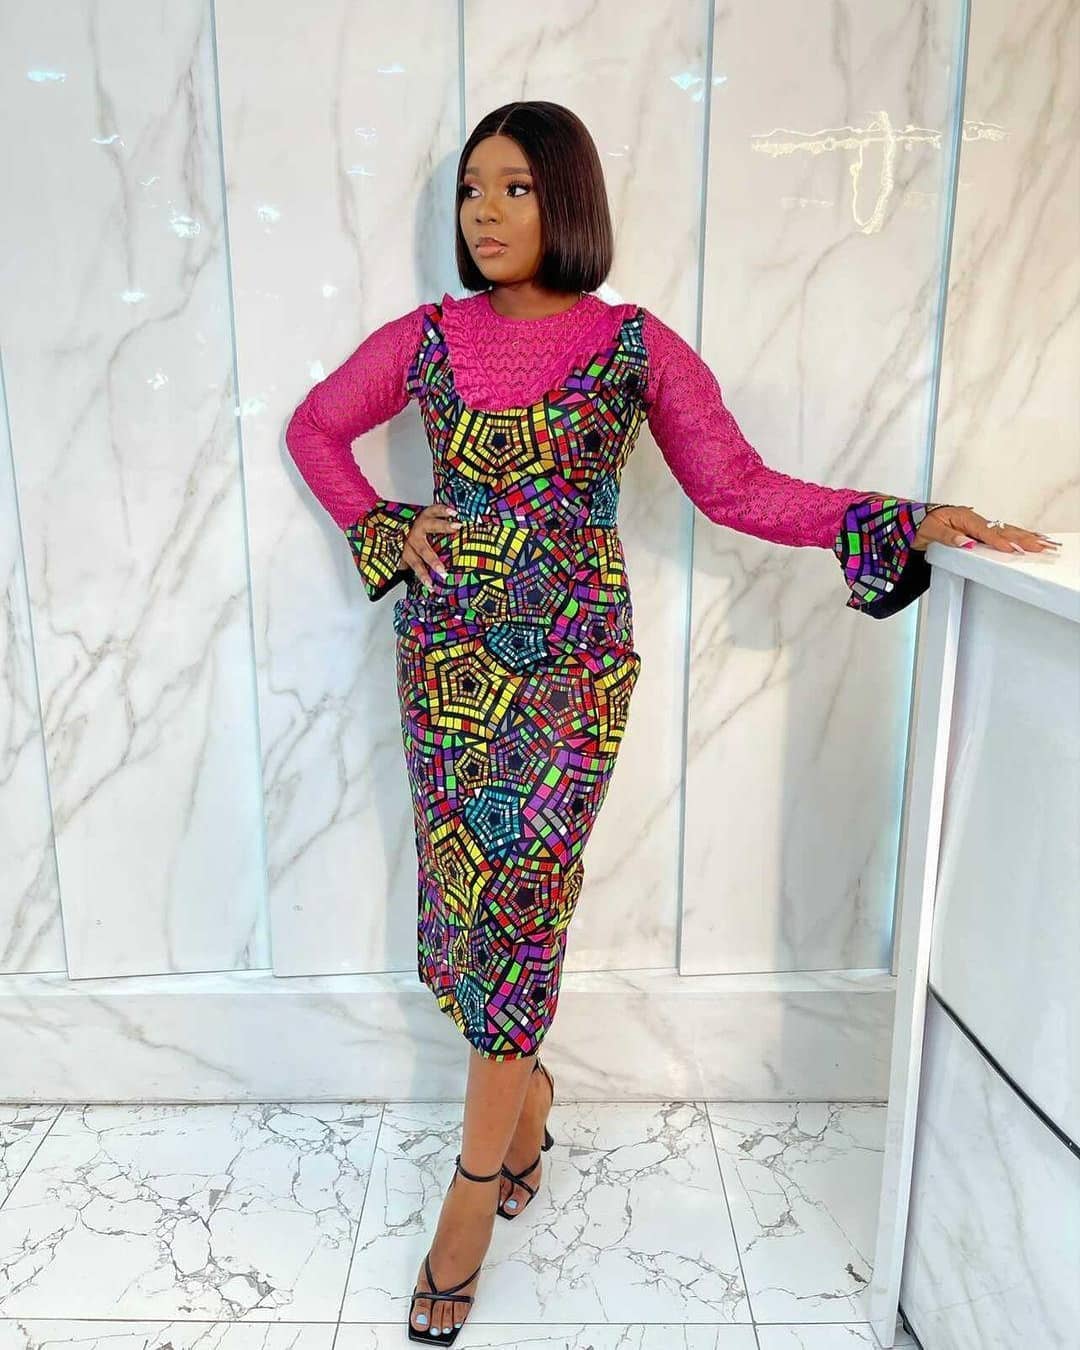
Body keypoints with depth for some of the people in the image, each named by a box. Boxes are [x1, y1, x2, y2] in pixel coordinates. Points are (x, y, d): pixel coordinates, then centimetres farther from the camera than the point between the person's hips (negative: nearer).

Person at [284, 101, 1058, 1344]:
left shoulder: (637, 347, 0)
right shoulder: (426, 339, 7)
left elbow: (739, 488, -1)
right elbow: (311, 426, 19)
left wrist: (907, 522, -9)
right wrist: (382, 529, 4)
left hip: (569, 658, -3)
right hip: (446, 650, 3)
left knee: (516, 892, -3)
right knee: (464, 886, 7)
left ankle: (476, 1179, 15)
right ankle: (525, 1092, 35)